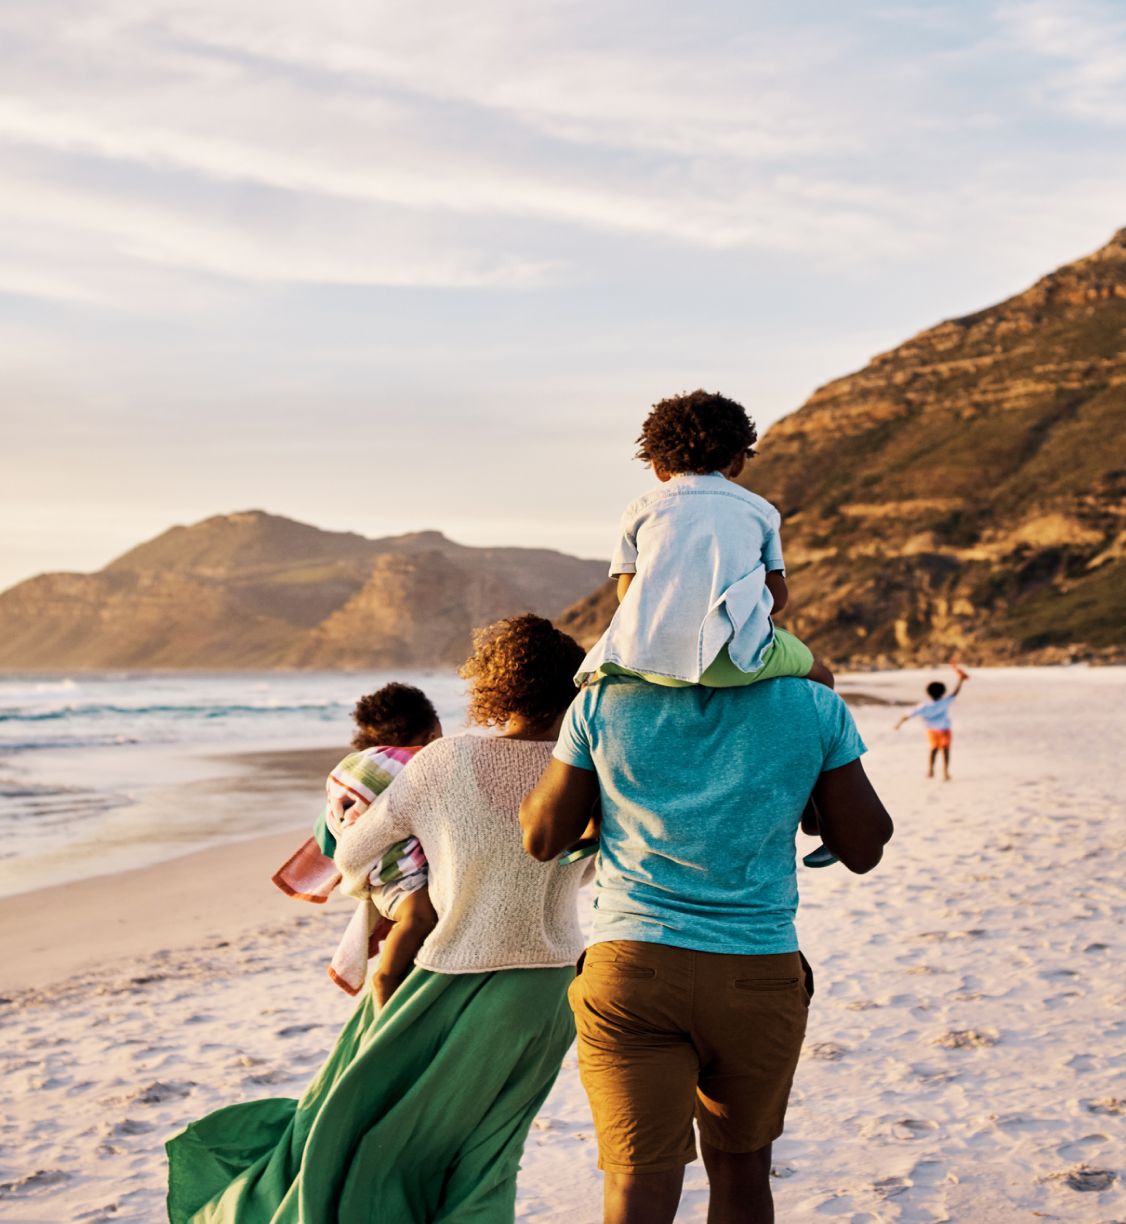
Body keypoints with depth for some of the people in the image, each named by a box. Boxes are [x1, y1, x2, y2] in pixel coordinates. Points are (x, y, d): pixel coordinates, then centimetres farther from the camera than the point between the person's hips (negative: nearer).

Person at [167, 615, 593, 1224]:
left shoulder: (446, 761, -11)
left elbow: (352, 851, 2)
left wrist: (361, 883, 25)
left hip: (454, 987, -2)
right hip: (552, 990, 3)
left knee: (360, 1123, 15)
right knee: (481, 1153, 18)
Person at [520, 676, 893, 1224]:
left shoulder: (604, 701, -4)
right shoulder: (814, 706, -4)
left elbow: (541, 838, 6)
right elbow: (862, 848, 4)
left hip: (631, 971, -1)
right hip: (760, 976, 1)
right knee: (741, 1172, 21)